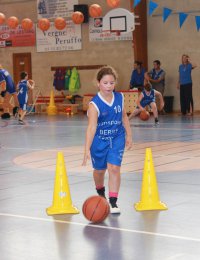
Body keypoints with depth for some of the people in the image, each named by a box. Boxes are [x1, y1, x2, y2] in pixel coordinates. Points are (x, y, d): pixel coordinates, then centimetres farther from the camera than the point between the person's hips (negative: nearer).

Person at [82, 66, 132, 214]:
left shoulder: (119, 98, -8)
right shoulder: (94, 104, -23)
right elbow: (91, 127, -32)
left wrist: (129, 135, 11)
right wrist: (87, 149, -39)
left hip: (117, 138, 2)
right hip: (99, 140, -2)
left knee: (114, 168, -12)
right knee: (100, 170, 16)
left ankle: (113, 202, -8)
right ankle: (100, 193, 46)